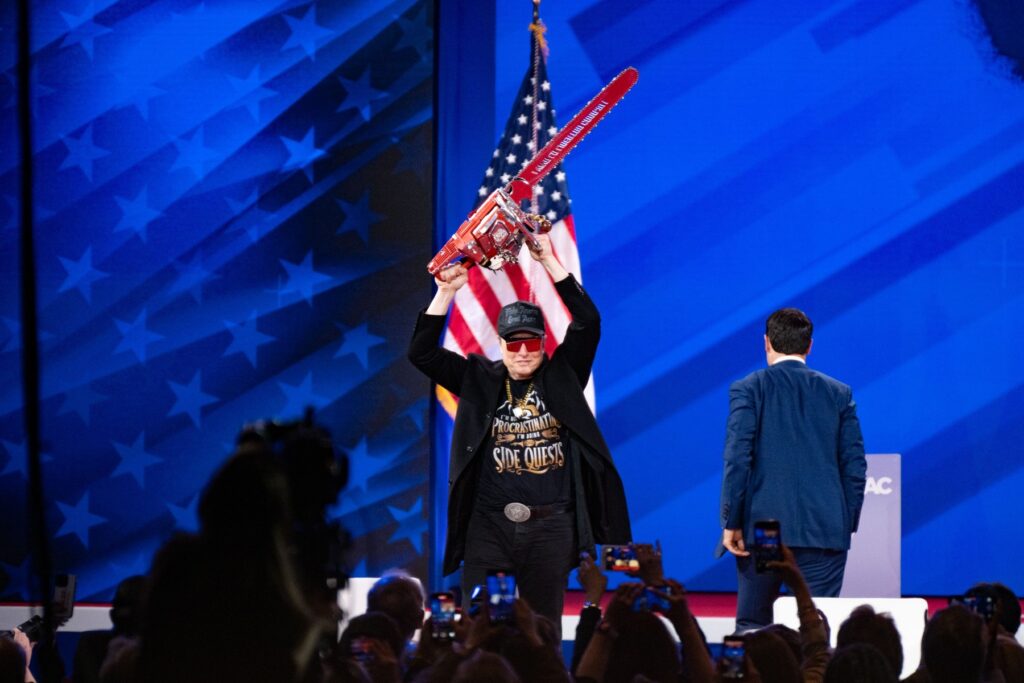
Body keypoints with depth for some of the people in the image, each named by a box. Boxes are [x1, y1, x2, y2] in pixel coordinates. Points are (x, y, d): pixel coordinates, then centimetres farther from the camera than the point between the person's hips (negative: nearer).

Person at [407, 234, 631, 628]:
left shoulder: (561, 375, 6)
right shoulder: (479, 380, 7)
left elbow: (587, 321, -4)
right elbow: (421, 353, 1)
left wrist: (549, 262, -10)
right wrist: (446, 293, -9)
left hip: (551, 526, 0)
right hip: (489, 525, 0)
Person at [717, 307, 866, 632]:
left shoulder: (748, 389, 0)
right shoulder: (839, 393, 8)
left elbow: (737, 459, -8)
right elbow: (855, 465, 6)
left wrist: (732, 522, -5)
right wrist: (847, 525, 12)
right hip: (825, 531, 2)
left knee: (752, 627, 9)